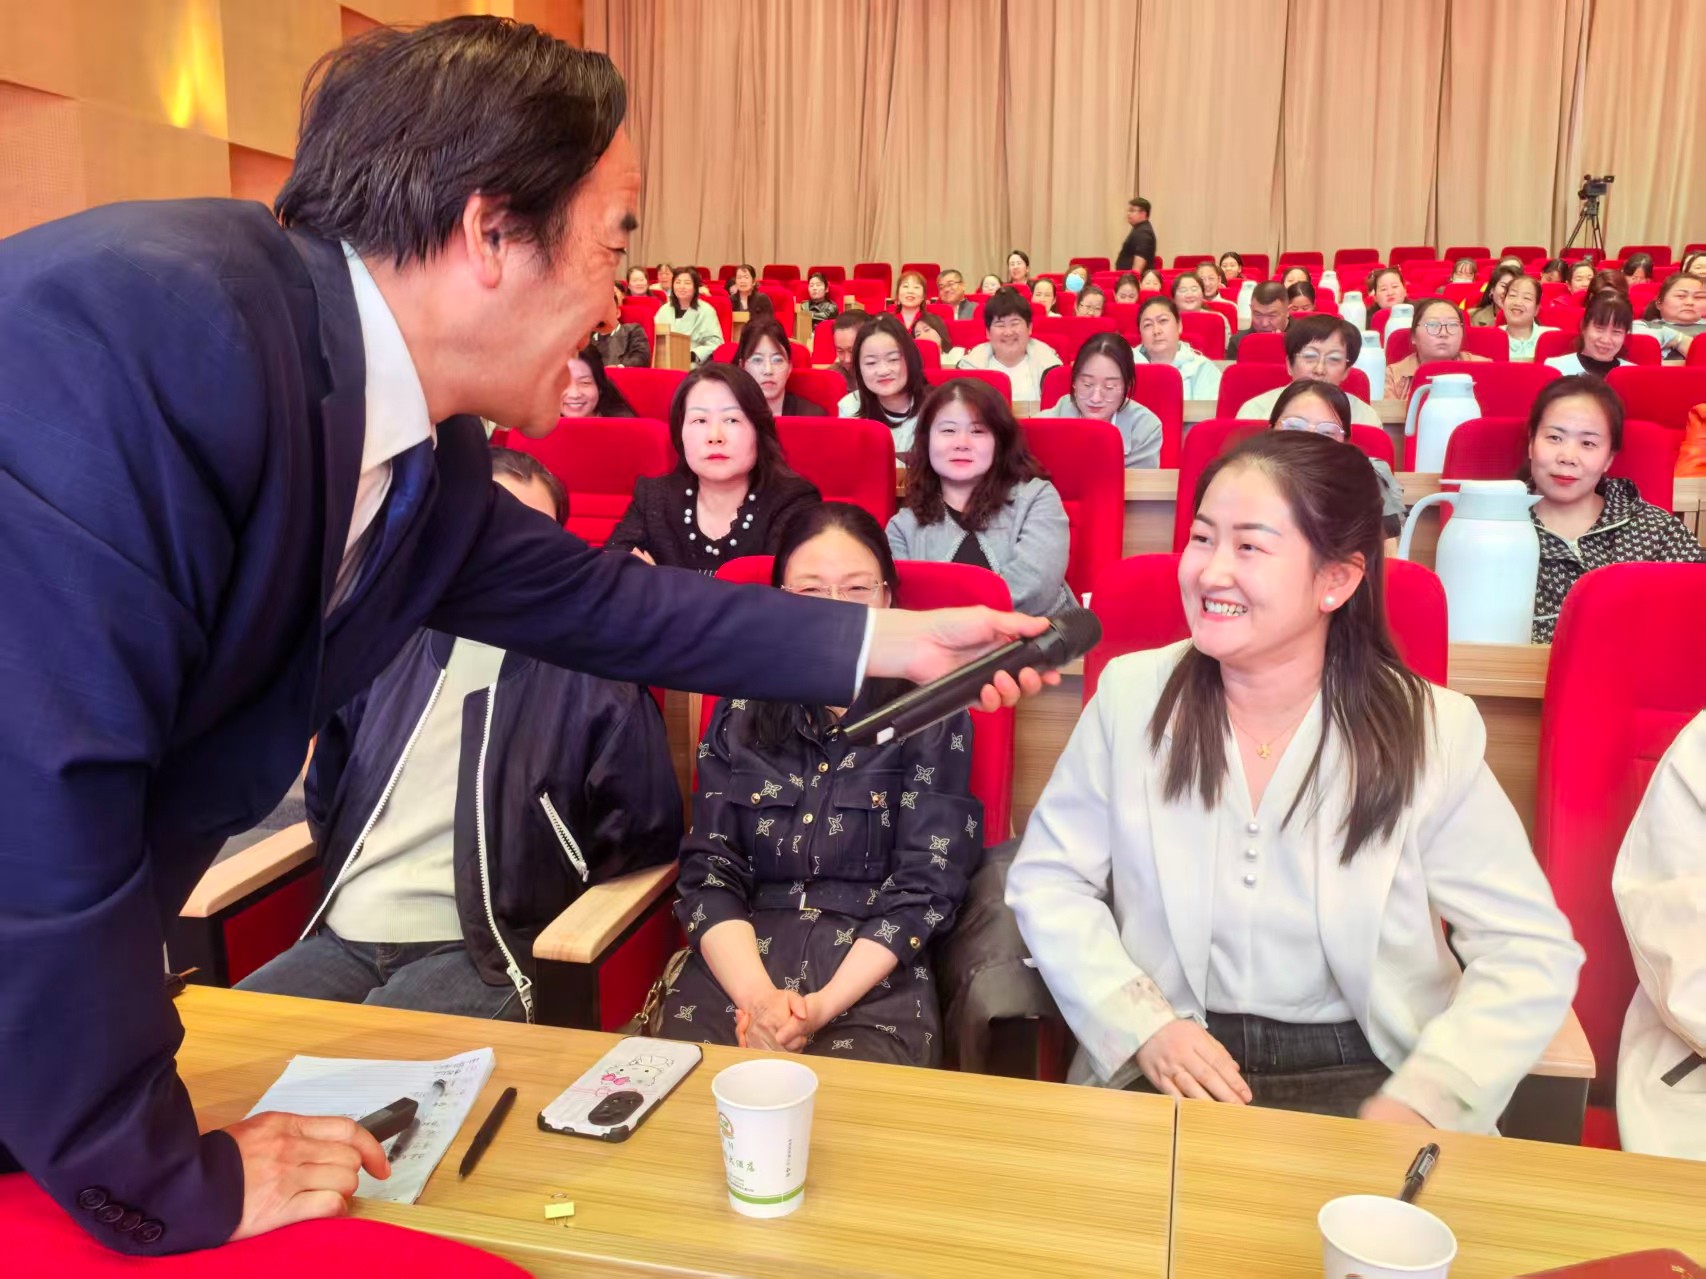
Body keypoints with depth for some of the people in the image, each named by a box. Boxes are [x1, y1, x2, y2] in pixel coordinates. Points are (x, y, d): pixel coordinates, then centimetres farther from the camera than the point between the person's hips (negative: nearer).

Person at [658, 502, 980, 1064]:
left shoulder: (932, 717, 1)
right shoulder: (739, 712, 9)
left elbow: (926, 888, -4)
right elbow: (708, 869, 4)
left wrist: (823, 1006, -15)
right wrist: (757, 996, -13)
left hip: (874, 982, -2)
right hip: (734, 969, 2)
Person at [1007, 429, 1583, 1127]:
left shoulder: (1433, 732, -7)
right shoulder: (1132, 695, -4)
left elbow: (1531, 950, -4)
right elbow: (1048, 880, 1)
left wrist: (1420, 1103, -17)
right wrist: (1142, 1024, -12)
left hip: (1362, 1070, 1)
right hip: (1172, 1067, 0)